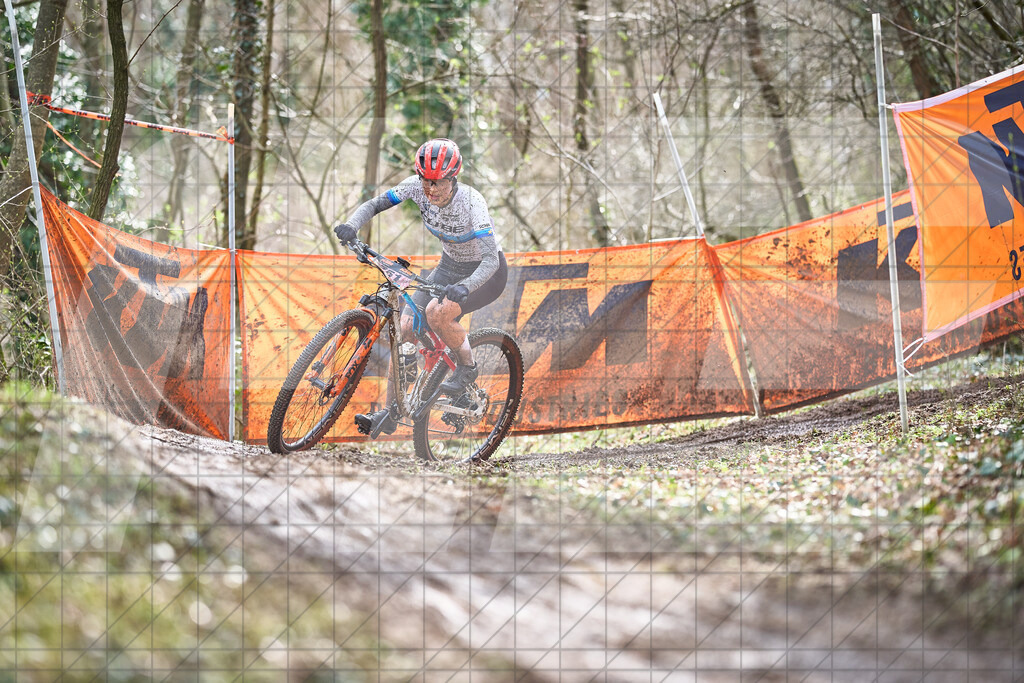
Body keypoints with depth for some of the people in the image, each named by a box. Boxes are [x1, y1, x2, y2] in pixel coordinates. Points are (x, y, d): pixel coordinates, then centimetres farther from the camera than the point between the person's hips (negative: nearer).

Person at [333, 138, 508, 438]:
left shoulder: (471, 202, -32)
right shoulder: (417, 187, -17)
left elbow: (491, 260, -38)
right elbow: (375, 205, -13)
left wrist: (463, 287, -55)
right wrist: (351, 225, -34)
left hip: (485, 273, -6)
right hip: (449, 266, 6)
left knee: (437, 312, -32)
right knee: (406, 327, -10)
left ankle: (466, 366, -4)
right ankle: (389, 413, -1)